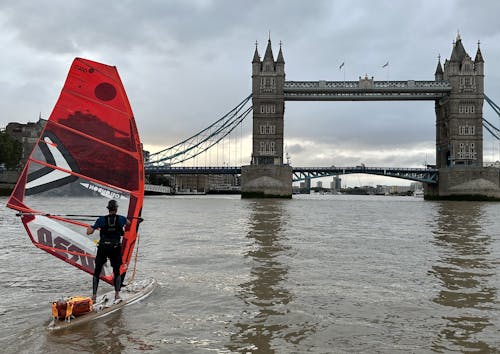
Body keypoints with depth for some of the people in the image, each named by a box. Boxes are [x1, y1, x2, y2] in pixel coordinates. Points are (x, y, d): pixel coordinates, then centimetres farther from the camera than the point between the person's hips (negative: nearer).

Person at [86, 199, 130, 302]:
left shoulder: (101, 219, -7)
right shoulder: (121, 219, -2)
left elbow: (89, 232, -5)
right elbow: (128, 223, 22)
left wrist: (90, 227, 18)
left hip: (103, 248, -1)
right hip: (116, 248, 1)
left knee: (97, 272, 11)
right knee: (117, 272, 15)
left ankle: (94, 295, 8)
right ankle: (117, 294, 6)